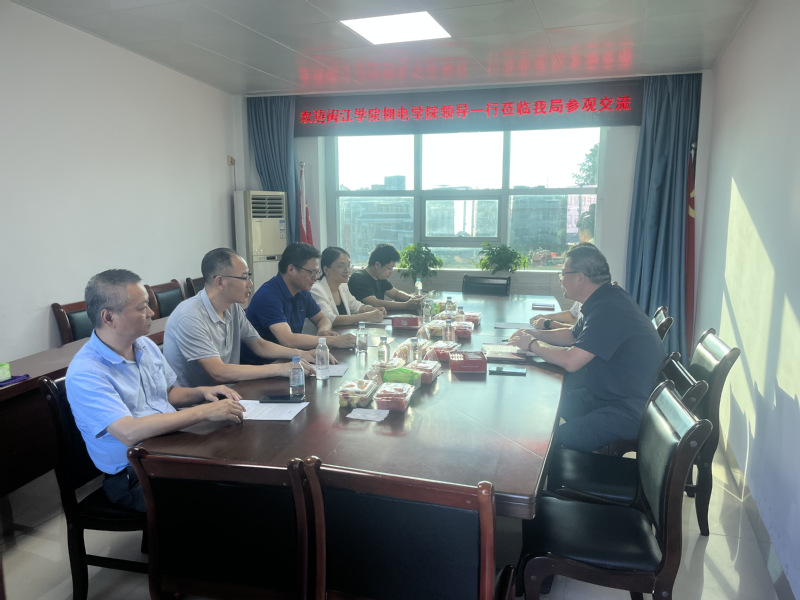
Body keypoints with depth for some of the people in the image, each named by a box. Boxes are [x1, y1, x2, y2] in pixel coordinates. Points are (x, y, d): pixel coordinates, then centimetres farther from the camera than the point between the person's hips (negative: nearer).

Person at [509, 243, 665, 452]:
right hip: (609, 394, 11)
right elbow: (573, 335, 23)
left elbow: (570, 361, -28)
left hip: (632, 412, -11)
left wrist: (532, 344, -12)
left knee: (559, 439, -24)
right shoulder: (604, 300, 8)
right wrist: (536, 333, 7)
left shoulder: (609, 308, -25)